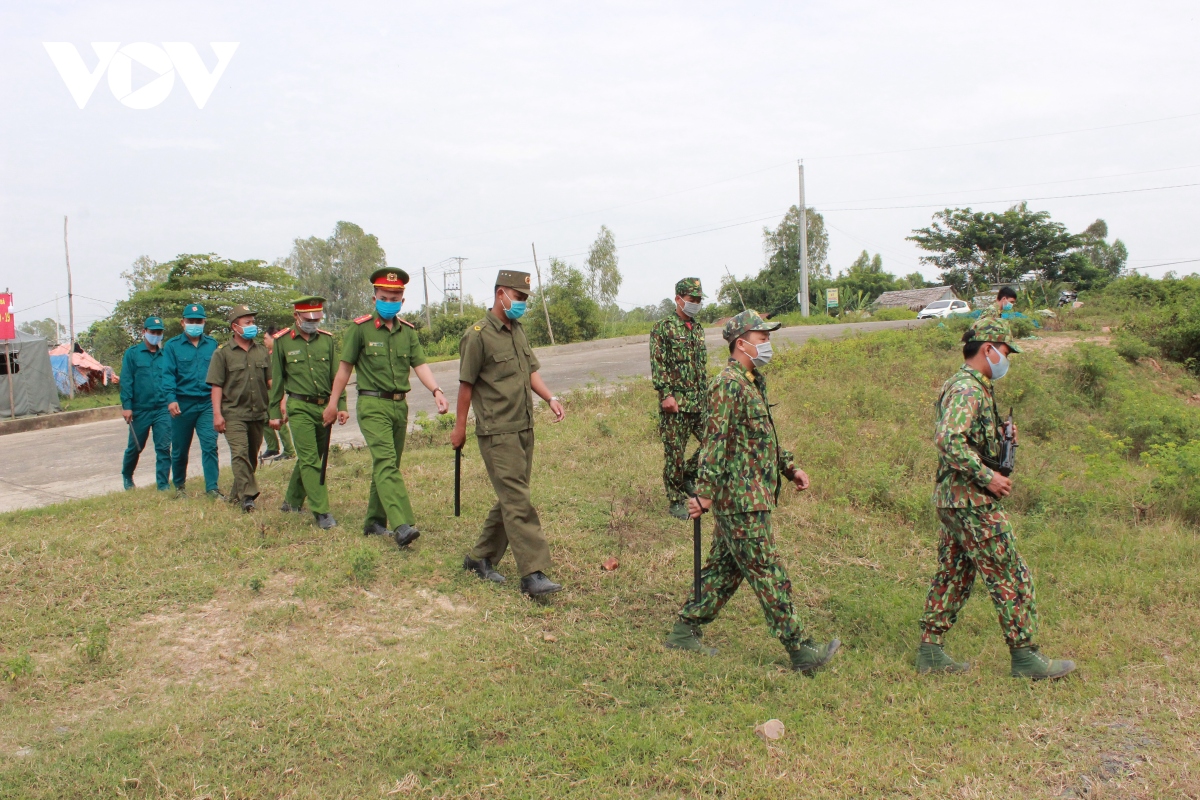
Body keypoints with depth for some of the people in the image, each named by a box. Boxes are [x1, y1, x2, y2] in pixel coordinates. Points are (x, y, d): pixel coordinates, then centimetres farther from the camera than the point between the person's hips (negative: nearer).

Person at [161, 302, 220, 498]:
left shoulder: (212, 344, 7)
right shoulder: (172, 345, 1)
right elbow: (168, 374, -7)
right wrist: (170, 399, -20)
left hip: (207, 403, 1)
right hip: (182, 404, -1)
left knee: (210, 445, -9)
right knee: (180, 449, 11)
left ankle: (211, 488, -6)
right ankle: (179, 486, 28)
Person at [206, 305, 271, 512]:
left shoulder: (262, 351, 11)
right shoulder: (223, 353, -2)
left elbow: (271, 381, 14)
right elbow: (216, 385, -4)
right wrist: (217, 414, -10)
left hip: (258, 413, 5)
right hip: (234, 413, -5)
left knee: (252, 456, 11)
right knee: (240, 454, -16)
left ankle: (237, 494, 25)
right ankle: (247, 496, -18)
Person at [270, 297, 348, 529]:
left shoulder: (327, 340, 6)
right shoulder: (282, 341, 0)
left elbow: (337, 375, 8)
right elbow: (276, 380, 4)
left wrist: (341, 405, 1)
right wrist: (274, 413, 4)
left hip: (325, 407, 4)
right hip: (300, 408, -4)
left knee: (310, 458, 13)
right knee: (310, 459, -9)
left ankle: (292, 501, 31)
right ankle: (321, 512, -8)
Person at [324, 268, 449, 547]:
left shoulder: (408, 331, 10)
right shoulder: (361, 328, -3)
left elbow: (419, 364, 1)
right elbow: (345, 367, 1)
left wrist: (436, 391, -16)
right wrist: (333, 403, 2)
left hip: (400, 405, 6)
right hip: (373, 404, -6)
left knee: (388, 465, 12)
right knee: (385, 462, -17)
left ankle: (375, 521, 24)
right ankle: (402, 525, -28)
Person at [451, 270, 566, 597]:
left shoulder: (519, 331, 14)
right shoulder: (478, 335, -10)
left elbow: (531, 370, 18)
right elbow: (466, 385, -6)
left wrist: (550, 398, 1)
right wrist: (460, 428, -2)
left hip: (524, 429, 8)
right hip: (497, 433, -8)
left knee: (509, 499, 12)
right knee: (518, 502, -10)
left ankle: (481, 558, 25)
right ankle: (533, 574, -10)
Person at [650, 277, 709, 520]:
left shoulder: (698, 329, 16)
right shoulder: (663, 327, -6)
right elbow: (658, 364, -12)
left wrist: (706, 396, 20)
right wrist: (666, 394, -20)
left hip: (699, 402, 7)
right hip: (675, 402, -7)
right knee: (675, 452, 0)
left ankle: (689, 475, 23)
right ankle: (676, 501, 11)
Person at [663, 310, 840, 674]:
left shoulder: (753, 383, 16)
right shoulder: (729, 385, -16)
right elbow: (715, 442, -22)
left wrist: (790, 467, 19)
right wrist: (704, 493, -24)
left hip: (747, 497, 10)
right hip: (741, 499, -10)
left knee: (725, 568, 16)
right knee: (769, 576, -3)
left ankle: (685, 631, 25)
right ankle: (801, 651, 3)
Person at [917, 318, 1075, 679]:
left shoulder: (967, 386, 15)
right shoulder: (967, 388, -18)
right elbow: (949, 441, -30)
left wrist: (1000, 434, 7)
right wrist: (989, 477, -24)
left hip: (952, 500, 10)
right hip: (972, 503, -10)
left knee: (952, 577, 14)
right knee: (1012, 579, 1)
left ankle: (930, 651, 18)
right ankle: (1025, 656, 11)